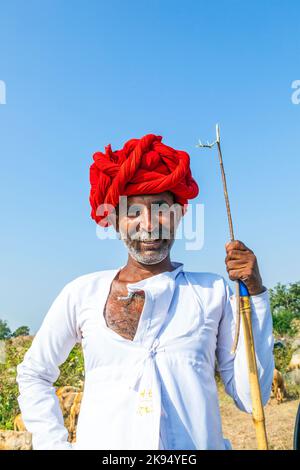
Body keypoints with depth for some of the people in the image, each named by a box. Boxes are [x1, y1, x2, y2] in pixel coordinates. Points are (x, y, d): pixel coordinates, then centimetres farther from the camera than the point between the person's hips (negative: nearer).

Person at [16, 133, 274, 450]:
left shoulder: (213, 292, -3)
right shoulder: (83, 293, -3)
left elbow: (251, 398, -5)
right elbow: (33, 374, 11)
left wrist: (254, 293, -10)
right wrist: (55, 443, 1)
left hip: (199, 443, 0)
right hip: (102, 443, 1)